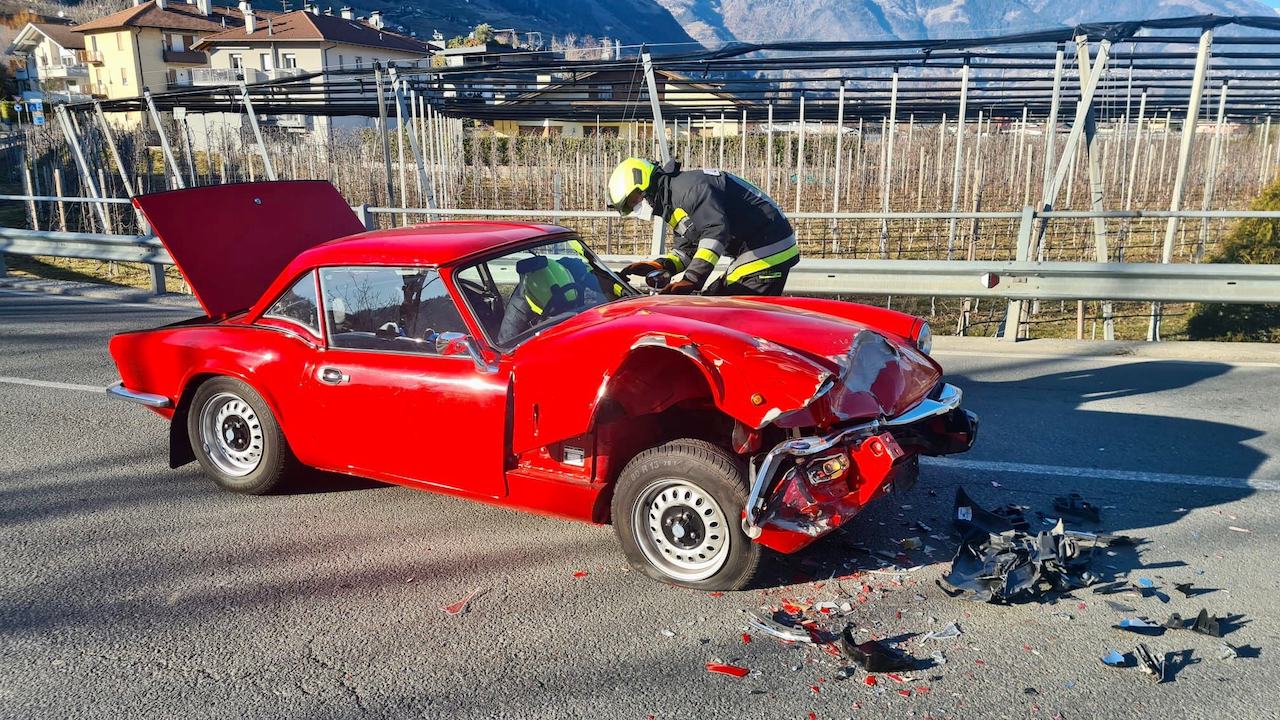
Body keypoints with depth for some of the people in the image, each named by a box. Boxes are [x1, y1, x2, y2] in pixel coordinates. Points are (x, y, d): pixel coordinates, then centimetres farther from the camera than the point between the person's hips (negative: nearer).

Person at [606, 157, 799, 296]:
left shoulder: (687, 186, -15)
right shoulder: (673, 206, 19)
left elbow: (716, 229, -29)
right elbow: (685, 252, 20)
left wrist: (691, 279, -34)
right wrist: (659, 266, 0)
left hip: (767, 253, -11)